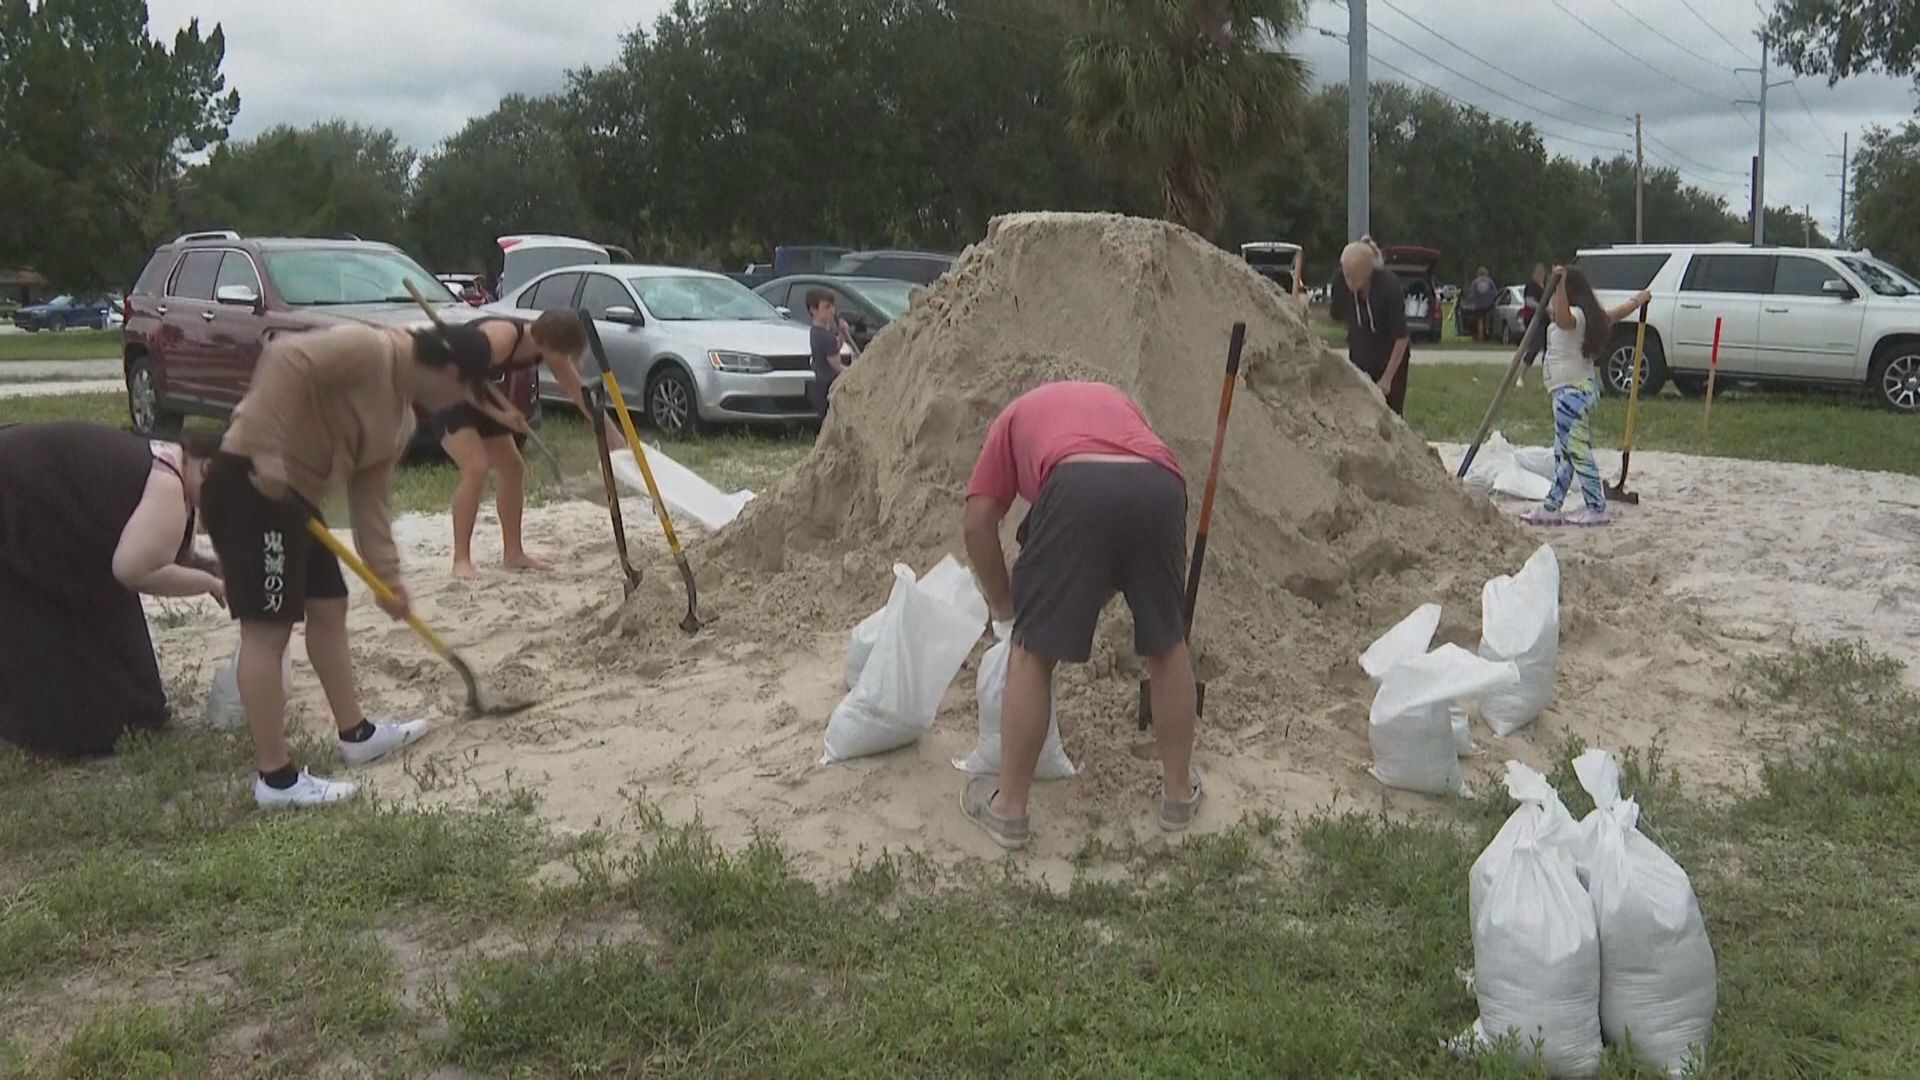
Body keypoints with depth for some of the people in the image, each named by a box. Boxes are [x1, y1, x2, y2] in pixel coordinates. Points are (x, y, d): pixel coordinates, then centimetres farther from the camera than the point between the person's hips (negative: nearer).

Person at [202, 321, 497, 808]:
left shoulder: (401, 416, 15)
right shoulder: (368, 348, -14)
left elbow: (372, 497, 18)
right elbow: (286, 358, -27)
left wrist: (387, 577, 15)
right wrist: (270, 455, -29)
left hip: (295, 494, 11)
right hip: (250, 484, -11)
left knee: (328, 608, 17)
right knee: (267, 629, -8)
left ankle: (356, 733, 30)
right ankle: (276, 777, -3)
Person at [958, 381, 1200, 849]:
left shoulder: (1016, 415, 34)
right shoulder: (1116, 400, 42)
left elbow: (978, 524, 23)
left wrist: (1003, 607, 36)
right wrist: (1093, 601, 43)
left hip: (1078, 486, -3)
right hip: (1160, 486, 3)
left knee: (1032, 651, 10)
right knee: (1167, 645, 22)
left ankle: (1008, 807, 17)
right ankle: (1180, 792, 33)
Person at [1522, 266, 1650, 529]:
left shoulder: (1576, 315, -14)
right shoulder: (1589, 316, 15)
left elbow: (1563, 319, -39)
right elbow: (1614, 315, 32)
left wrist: (1560, 282, -46)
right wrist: (1638, 300, 52)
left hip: (1572, 392, -11)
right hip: (1581, 388, 11)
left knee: (1578, 451, -9)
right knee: (1564, 454, 12)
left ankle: (1597, 509, -7)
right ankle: (1551, 507, 17)